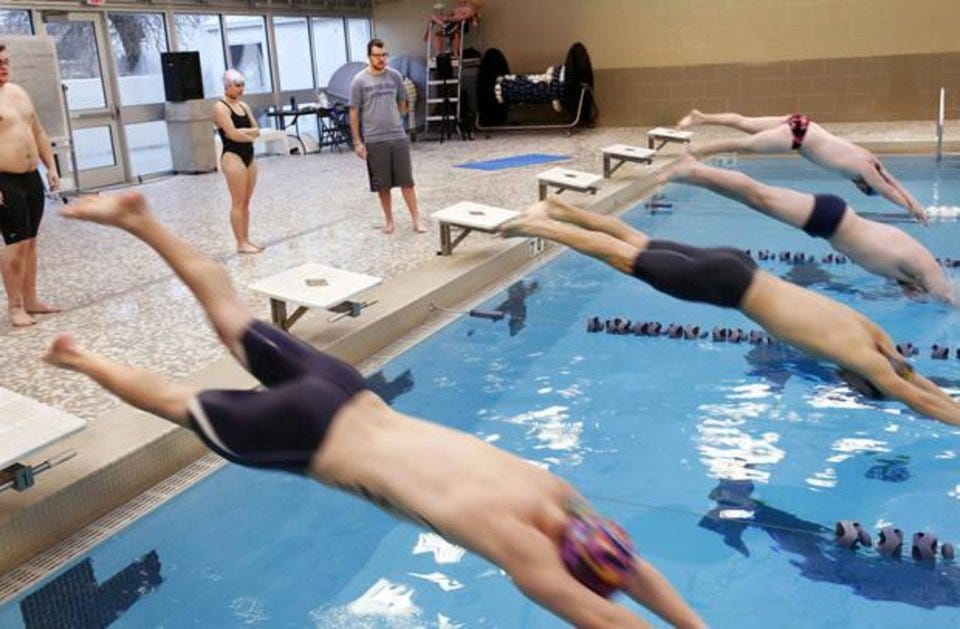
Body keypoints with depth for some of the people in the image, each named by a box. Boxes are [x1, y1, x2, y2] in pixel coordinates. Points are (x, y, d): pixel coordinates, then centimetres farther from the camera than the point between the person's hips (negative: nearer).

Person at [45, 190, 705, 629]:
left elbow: (633, 566, 10)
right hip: (310, 435, -6)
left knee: (235, 322, 20)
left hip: (348, 394, 6)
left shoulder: (555, 493, -1)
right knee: (181, 406, 16)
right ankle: (87, 360, 36)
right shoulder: (517, 541, -22)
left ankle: (141, 221, 29)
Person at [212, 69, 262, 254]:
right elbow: (232, 134, -18)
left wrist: (242, 132, -11)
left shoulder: (244, 106, 14)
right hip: (233, 157, -8)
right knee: (238, 203, -5)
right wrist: (249, 134, -2)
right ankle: (241, 244, -1)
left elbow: (257, 131, 6)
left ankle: (246, 240, 16)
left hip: (249, 156, 8)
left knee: (246, 202, 10)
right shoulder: (220, 107, -9)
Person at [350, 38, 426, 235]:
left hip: (398, 137, 2)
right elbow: (354, 113, -1)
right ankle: (389, 220, 21)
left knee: (407, 181, 2)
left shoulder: (395, 76, 3)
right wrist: (357, 142, -4)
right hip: (374, 141, -2)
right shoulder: (359, 81, -4)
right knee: (382, 185, 7)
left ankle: (416, 220, 6)